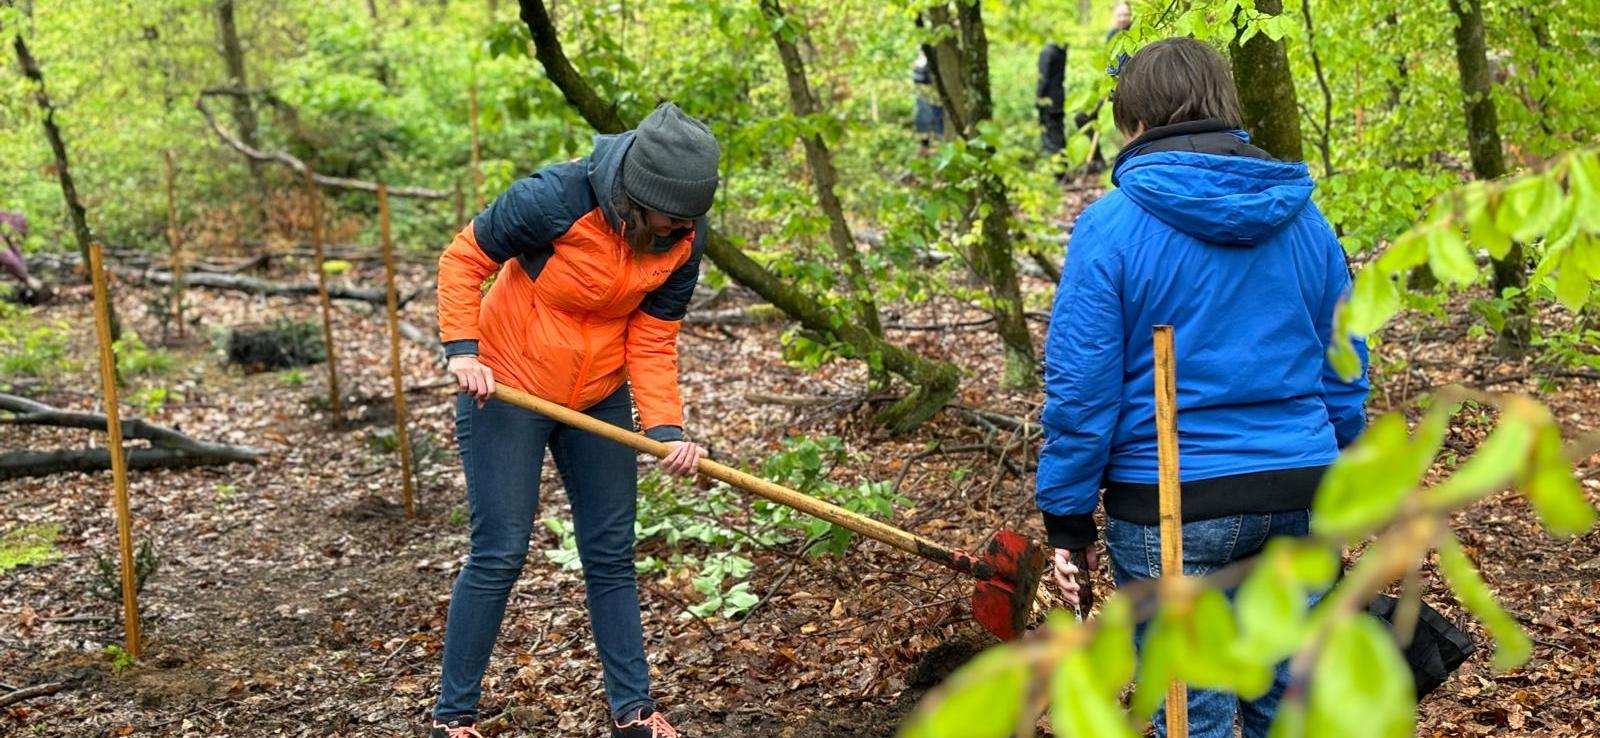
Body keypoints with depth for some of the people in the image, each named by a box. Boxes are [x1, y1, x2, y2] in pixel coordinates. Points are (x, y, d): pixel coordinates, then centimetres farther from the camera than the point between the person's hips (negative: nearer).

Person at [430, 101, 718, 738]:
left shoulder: (684, 240, -11)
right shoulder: (555, 198, -27)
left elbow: (653, 341, -6)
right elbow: (464, 259, -13)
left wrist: (666, 427, -18)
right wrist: (461, 346, -23)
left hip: (598, 400, 5)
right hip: (505, 389, -5)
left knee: (612, 555, 9)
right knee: (500, 553, -4)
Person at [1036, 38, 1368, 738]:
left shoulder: (1111, 225, -10)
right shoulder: (1302, 217, 5)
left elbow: (1081, 389, -12)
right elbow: (1345, 373, 11)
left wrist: (1067, 518, -3)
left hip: (1168, 505, -4)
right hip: (1298, 496, 5)